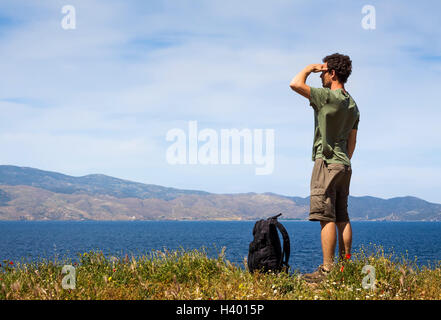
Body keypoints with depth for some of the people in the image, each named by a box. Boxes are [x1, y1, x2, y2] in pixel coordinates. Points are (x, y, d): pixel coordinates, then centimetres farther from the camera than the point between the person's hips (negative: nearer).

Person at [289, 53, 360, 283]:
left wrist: (310, 67, -2)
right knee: (342, 218, 10)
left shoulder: (329, 97, -13)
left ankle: (327, 270, -11)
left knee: (326, 217, -10)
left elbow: (295, 84, -18)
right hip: (344, 165, 9)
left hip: (327, 161, -9)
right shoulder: (352, 104, 14)